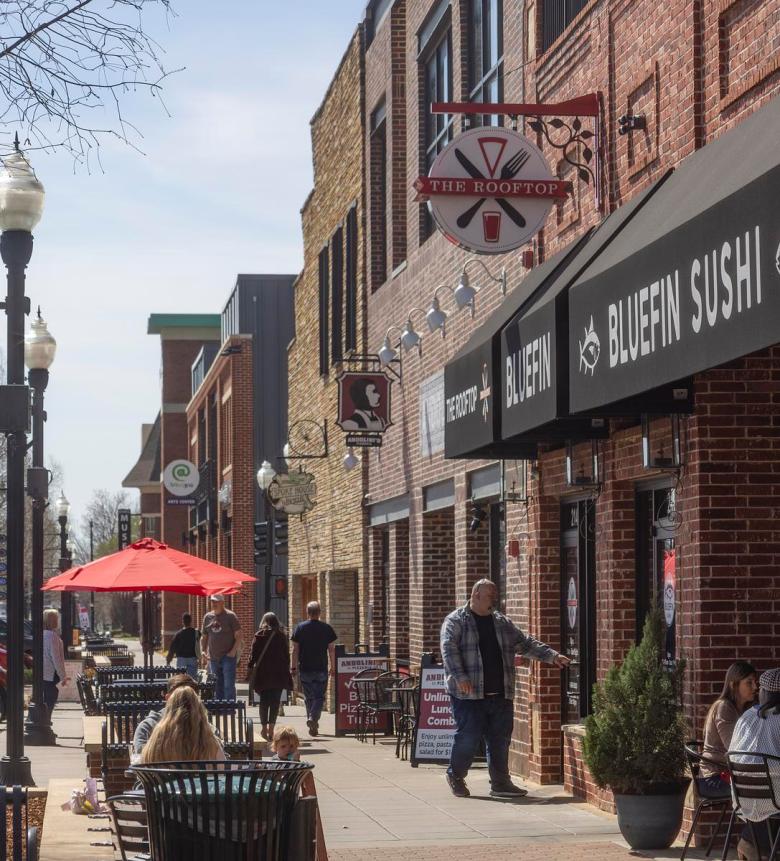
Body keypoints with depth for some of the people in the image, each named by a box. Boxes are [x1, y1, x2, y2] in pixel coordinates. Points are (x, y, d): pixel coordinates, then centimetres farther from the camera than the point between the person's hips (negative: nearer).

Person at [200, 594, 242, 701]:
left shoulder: (230, 616, -3)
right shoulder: (208, 617, 11)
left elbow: (238, 636, -5)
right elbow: (204, 637, 18)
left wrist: (233, 651, -14)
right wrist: (203, 651, 5)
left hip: (228, 657, -5)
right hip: (213, 658, 5)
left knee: (229, 686, -9)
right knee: (216, 687, 10)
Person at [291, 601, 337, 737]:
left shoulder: (300, 628, 0)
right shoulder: (326, 628, -1)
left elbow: (295, 649, 1)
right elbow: (331, 649, 2)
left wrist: (294, 667, 7)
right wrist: (333, 667, 10)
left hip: (305, 669, 1)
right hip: (321, 669, -1)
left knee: (309, 697, 11)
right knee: (319, 697, 3)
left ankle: (312, 725, 14)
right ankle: (313, 718, -19)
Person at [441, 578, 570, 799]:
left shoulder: (502, 623, 17)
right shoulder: (456, 621, -2)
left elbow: (525, 643, 19)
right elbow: (449, 648, -13)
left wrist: (552, 656, 10)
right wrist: (459, 677, -25)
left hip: (500, 694, 6)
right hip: (469, 694, -6)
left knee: (500, 739, 5)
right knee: (468, 736, -5)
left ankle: (500, 782, 14)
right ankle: (456, 775, 16)